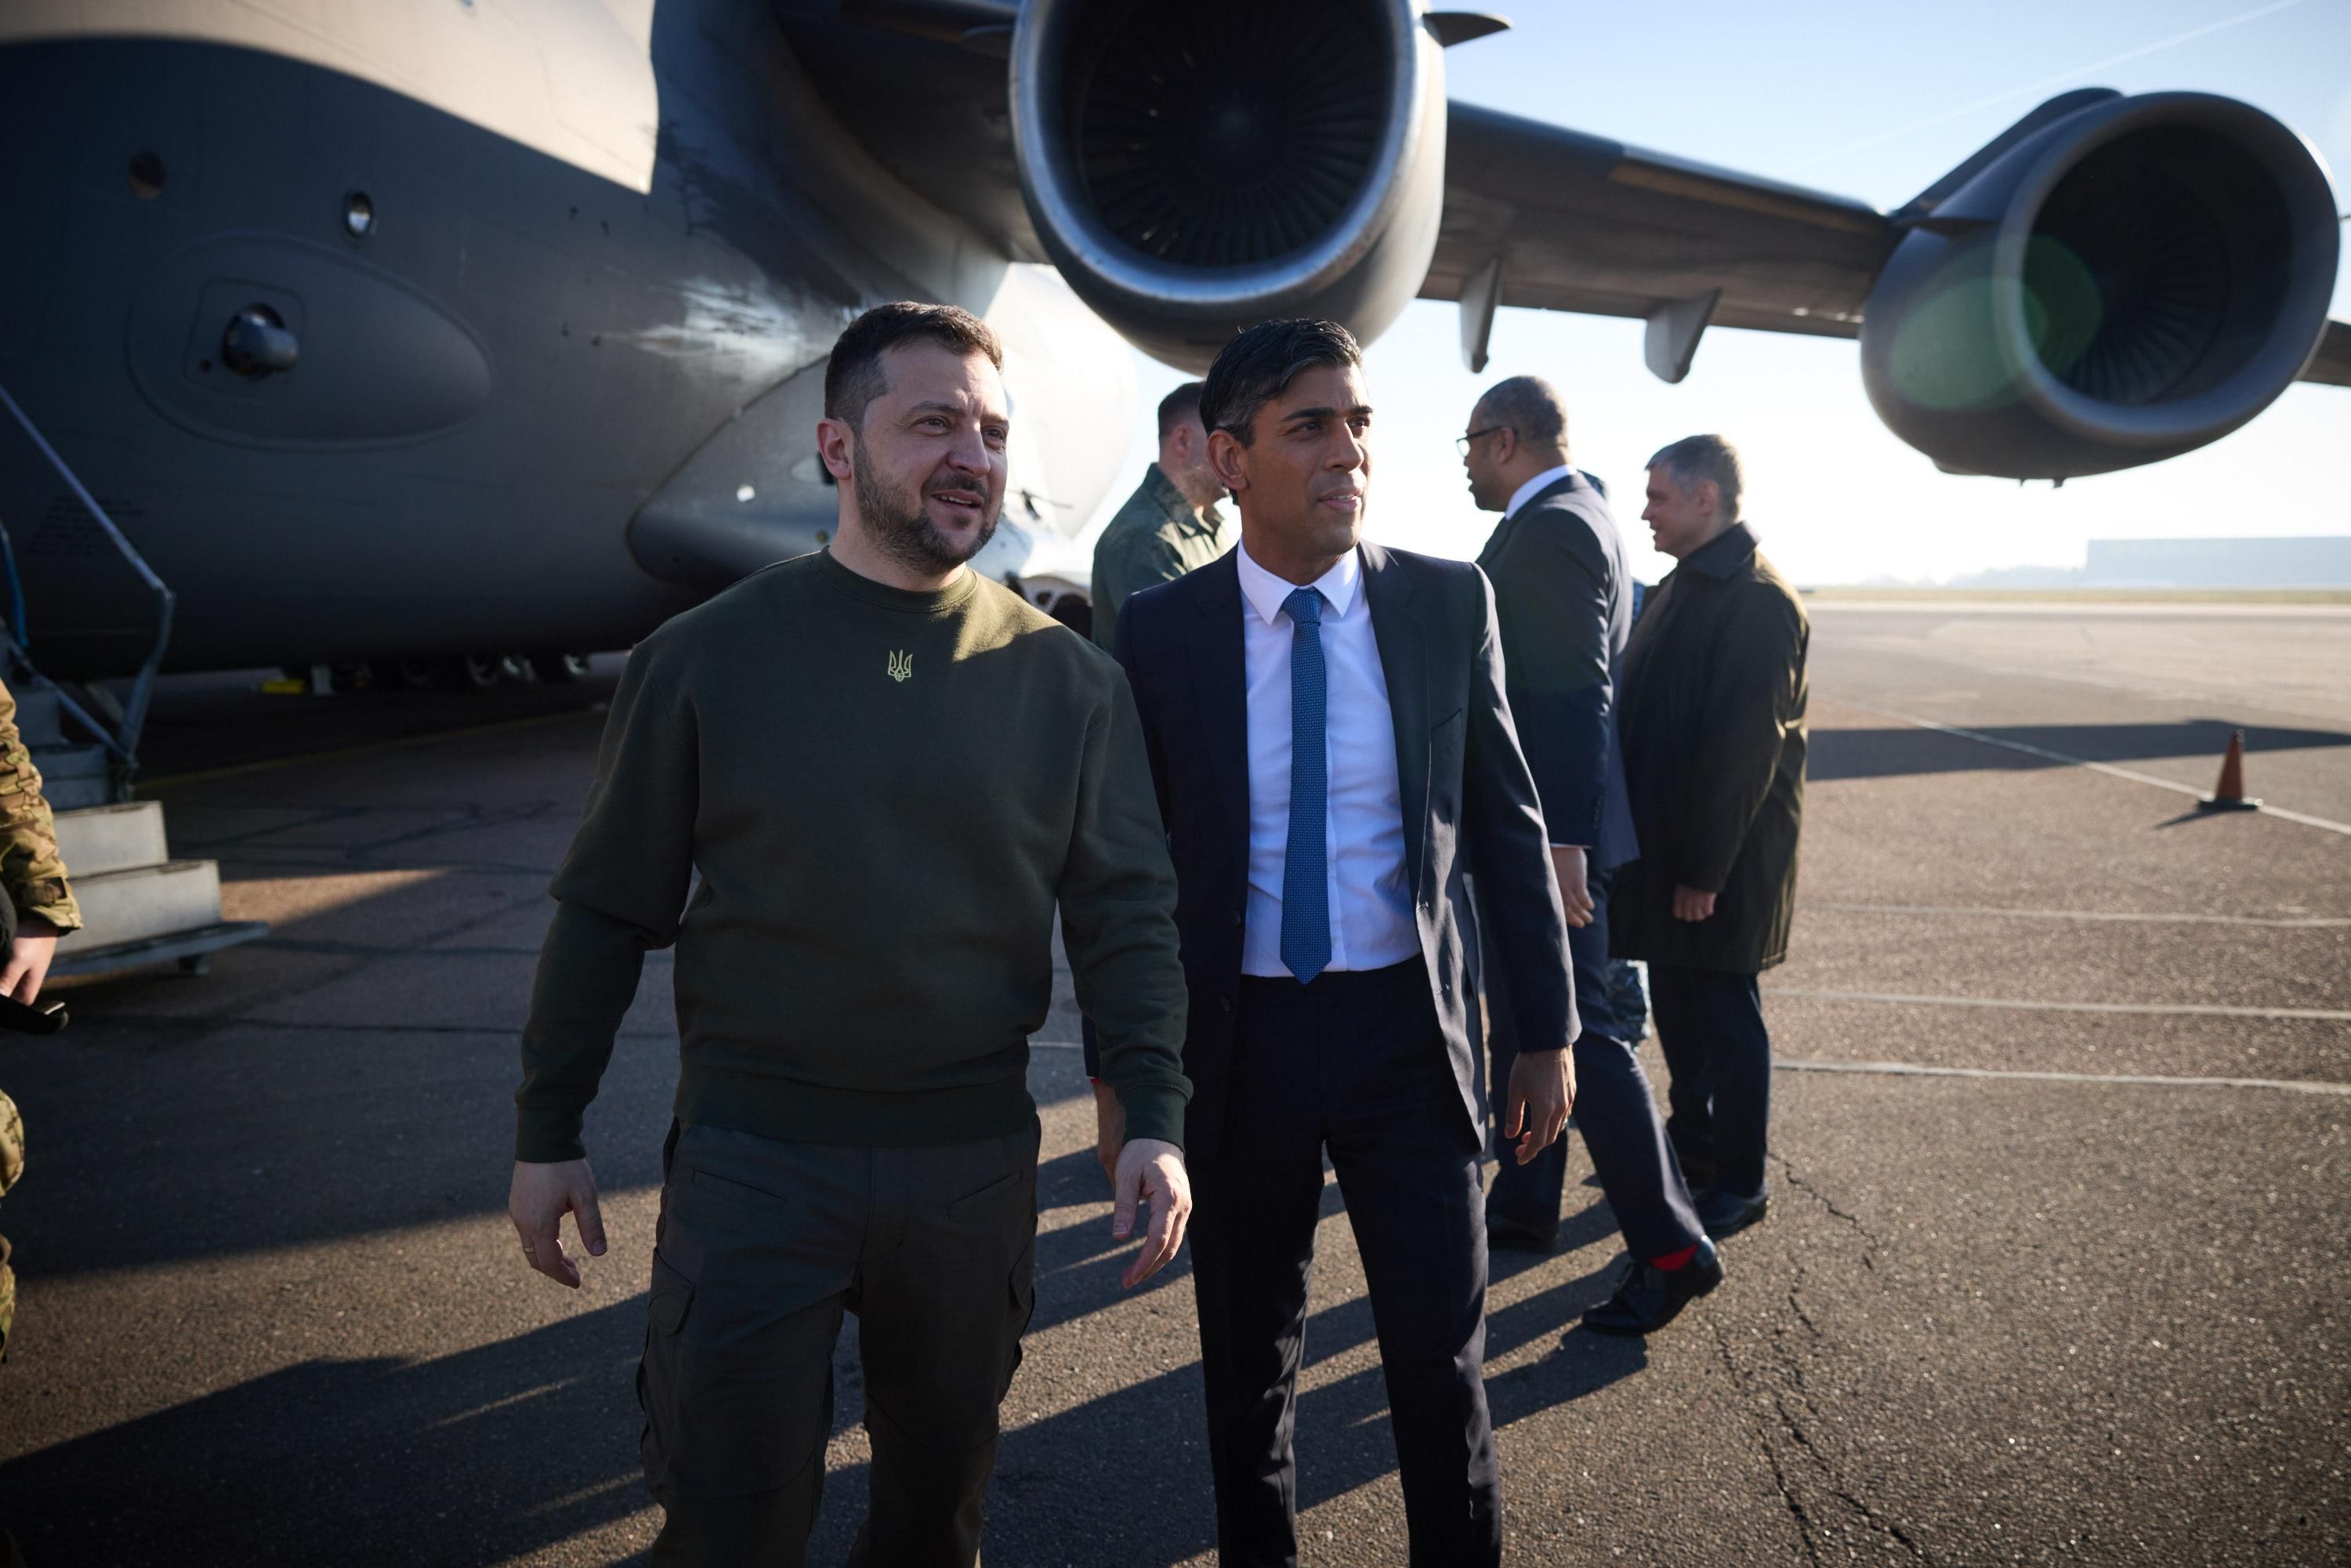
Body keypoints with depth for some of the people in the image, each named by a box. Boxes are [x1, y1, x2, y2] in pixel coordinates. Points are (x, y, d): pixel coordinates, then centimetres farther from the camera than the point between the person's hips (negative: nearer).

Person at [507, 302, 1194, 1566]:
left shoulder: (1067, 680, -1)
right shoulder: (706, 658, -4)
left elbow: (1125, 912, -1)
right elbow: (608, 910, 2)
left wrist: (1153, 1117, -11)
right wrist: (546, 1132, 4)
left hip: (974, 1162, 2)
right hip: (750, 1158, -1)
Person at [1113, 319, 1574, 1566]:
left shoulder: (1451, 604, -3)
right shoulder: (1160, 632, -5)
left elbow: (1508, 825, 2)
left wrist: (1548, 1031, 1)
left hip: (1405, 1028, 0)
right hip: (1237, 1037, 0)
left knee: (1442, 1360, 11)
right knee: (1247, 1364, 17)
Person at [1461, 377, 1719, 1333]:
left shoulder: (1548, 530, -16)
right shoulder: (1575, 518, 16)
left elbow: (1573, 696, -24)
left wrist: (1562, 840, -26)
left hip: (1549, 826, -11)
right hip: (1542, 823, 11)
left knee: (1579, 1030, -5)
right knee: (1521, 1017, 18)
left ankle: (1670, 1247, 4)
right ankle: (1524, 1208, 30)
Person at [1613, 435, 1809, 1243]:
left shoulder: (1759, 600, -18)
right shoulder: (1683, 586, 12)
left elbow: (1744, 747, -22)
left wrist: (1704, 870, -20)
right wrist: (1660, 856, 12)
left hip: (1720, 859, -9)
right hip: (1664, 844, 9)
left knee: (1725, 1018, 4)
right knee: (1677, 1007, 19)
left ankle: (1740, 1184, 19)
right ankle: (1691, 1147, 36)